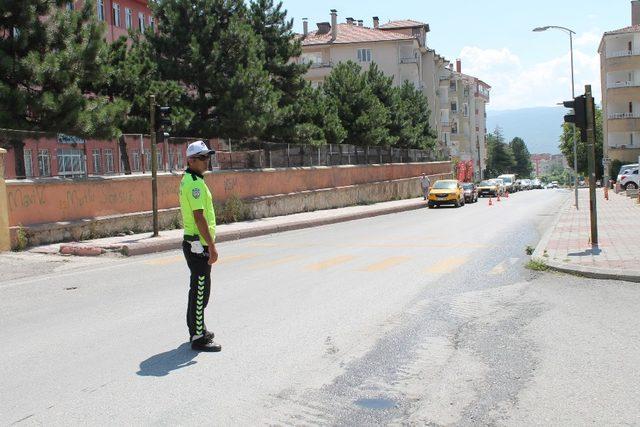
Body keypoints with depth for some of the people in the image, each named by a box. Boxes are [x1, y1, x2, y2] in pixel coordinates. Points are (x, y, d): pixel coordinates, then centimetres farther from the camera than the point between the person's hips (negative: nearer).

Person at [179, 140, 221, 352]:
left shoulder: (188, 180, 15)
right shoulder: (195, 183, -18)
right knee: (200, 291, -5)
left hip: (192, 243, 11)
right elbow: (199, 217, -23)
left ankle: (197, 329, 32)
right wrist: (212, 246, -22)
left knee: (198, 289, 20)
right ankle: (198, 338, 0)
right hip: (199, 245, -11)